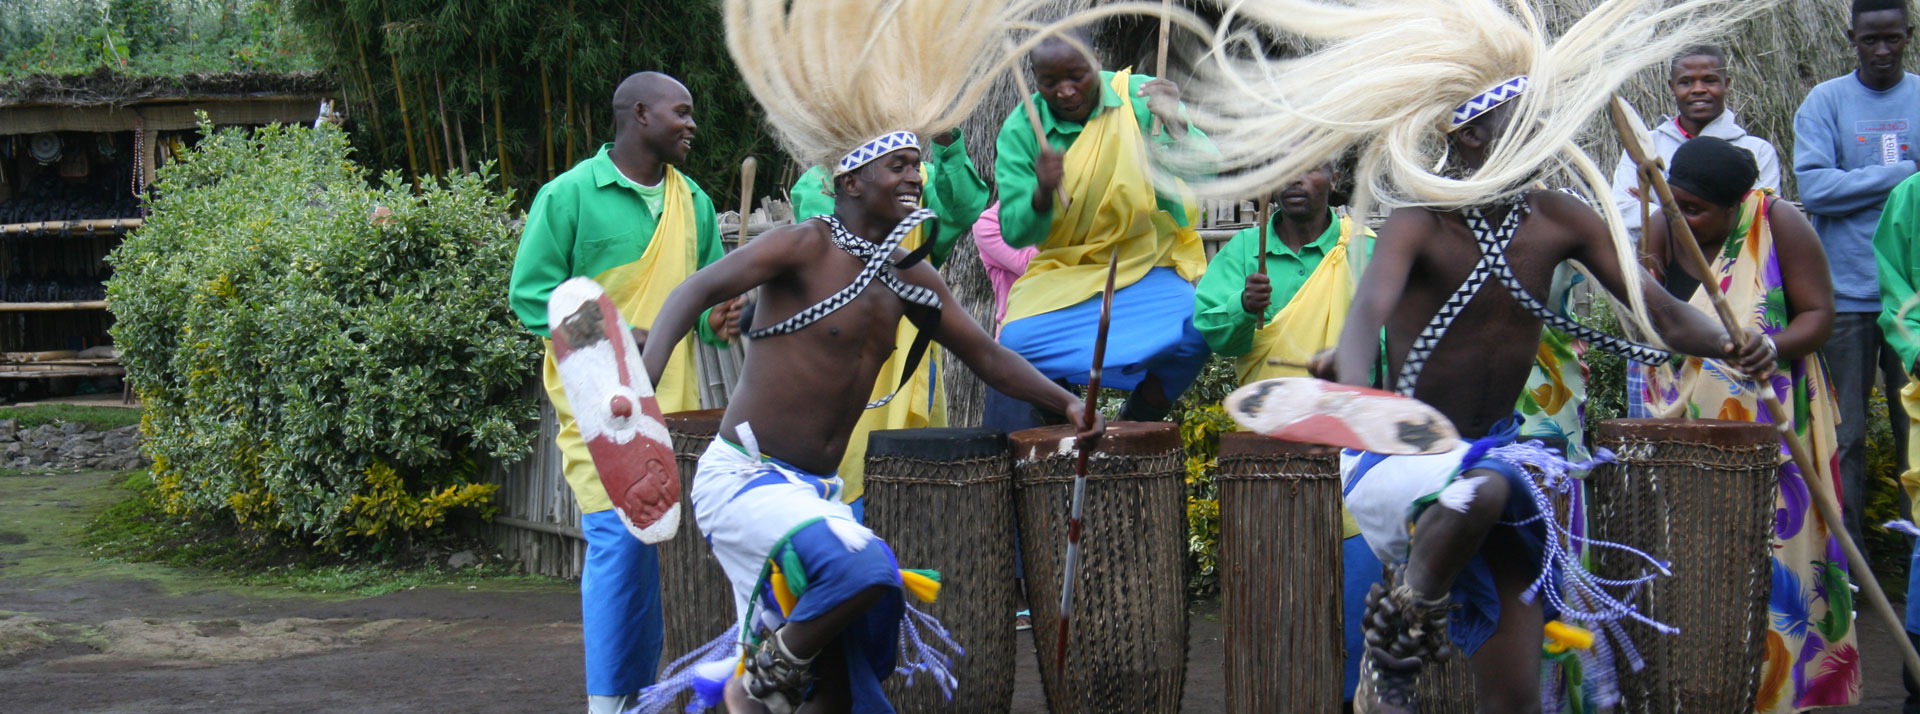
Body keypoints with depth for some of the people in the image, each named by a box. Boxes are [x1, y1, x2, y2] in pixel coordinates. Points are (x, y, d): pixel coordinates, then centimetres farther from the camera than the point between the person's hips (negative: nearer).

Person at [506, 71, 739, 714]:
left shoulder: (693, 203, 15)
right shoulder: (569, 195, -3)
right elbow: (531, 293, -5)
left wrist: (718, 320, -2)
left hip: (675, 404, 6)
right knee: (621, 539, -13)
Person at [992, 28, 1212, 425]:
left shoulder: (1141, 97, -6)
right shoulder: (1021, 131, -4)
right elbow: (1015, 234, -9)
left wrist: (1175, 124, -34)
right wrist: (1042, 193, -30)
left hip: (1148, 268, 0)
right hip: (1063, 273, 1)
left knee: (1195, 330, -29)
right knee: (1015, 341, -27)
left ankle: (1135, 428, -3)